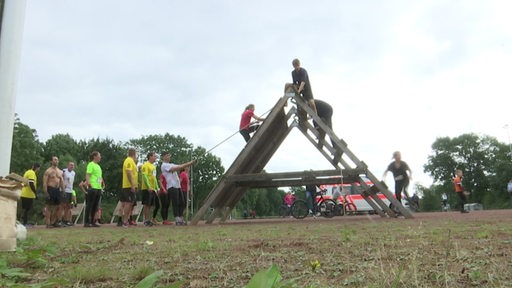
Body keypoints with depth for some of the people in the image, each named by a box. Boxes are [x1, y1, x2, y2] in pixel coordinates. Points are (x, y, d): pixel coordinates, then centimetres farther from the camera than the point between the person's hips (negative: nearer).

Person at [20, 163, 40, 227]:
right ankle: (24, 223, 0)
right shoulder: (32, 173, -14)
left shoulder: (28, 172, 18)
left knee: (26, 209, 14)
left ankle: (24, 221, 19)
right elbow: (31, 184, -23)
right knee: (27, 209, -4)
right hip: (28, 194, -10)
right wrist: (35, 193, -20)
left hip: (24, 194, 10)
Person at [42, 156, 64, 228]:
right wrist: (46, 192, -17)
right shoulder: (48, 171, -3)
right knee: (49, 207, -5)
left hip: (57, 190, 7)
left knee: (58, 207, 7)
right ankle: (48, 223, -2)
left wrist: (63, 190, 10)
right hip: (50, 189, -7)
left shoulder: (60, 171, 16)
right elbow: (44, 182, -9)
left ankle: (53, 222, 17)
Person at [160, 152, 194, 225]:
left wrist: (189, 163, -4)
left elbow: (180, 166, 12)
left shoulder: (171, 164, 24)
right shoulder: (164, 165, -5)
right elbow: (176, 168, -18)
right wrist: (187, 164, -18)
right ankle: (177, 221, -7)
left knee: (182, 203, 7)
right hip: (172, 186, -9)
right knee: (175, 204, -9)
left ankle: (181, 219, 13)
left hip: (178, 186, 9)